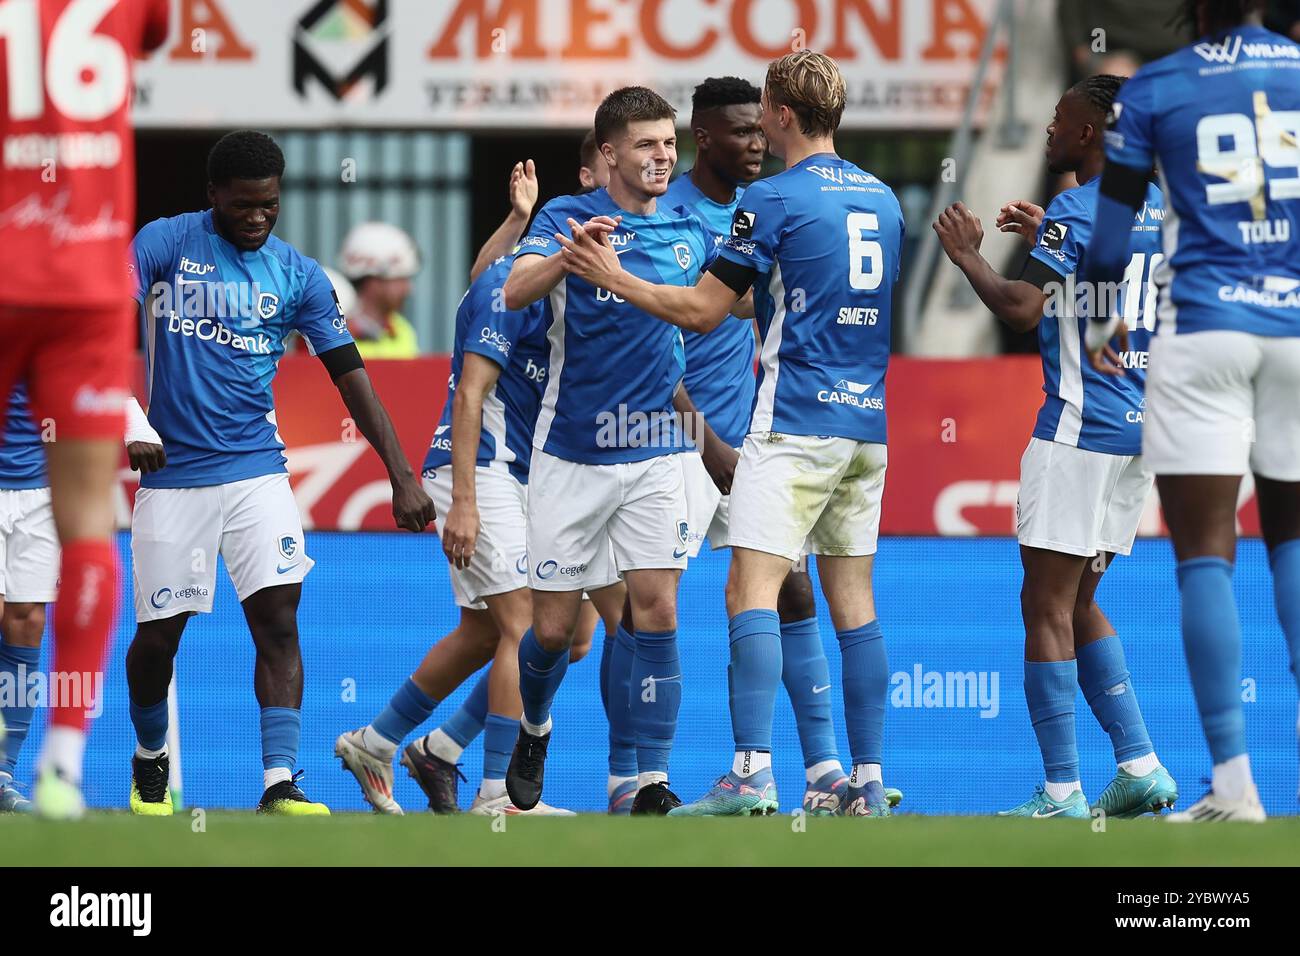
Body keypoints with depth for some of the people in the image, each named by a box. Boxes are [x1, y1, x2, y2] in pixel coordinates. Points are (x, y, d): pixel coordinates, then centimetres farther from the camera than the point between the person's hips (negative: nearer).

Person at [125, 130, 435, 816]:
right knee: (157, 635, 3)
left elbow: (352, 378, 4)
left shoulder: (298, 276, 4)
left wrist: (403, 478, -3)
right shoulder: (164, 243, -2)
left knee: (278, 618, -14)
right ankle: (150, 760, 31)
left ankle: (279, 786, -19)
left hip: (257, 470, 1)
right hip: (173, 474, -1)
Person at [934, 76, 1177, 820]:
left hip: (1080, 429, -9)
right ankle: (1140, 765, 10)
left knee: (1047, 606, -5)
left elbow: (1022, 308, -20)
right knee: (1079, 605, 17)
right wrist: (1047, 235, 31)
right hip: (1140, 424, 9)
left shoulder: (1076, 212, -13)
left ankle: (1062, 792, -7)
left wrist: (968, 254, -4)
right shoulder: (1156, 207, 13)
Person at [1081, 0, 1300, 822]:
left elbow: (1110, 225, 5)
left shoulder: (1155, 90, 0)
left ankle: (1234, 780, -9)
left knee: (1206, 552, -1)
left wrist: (1099, 320, 21)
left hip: (1203, 329, -2)